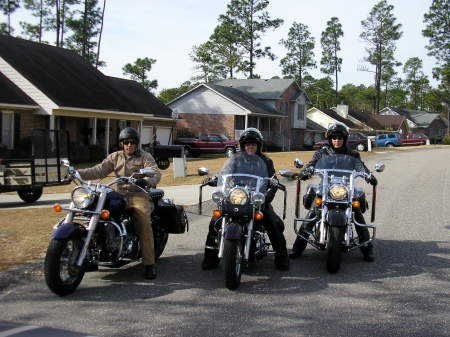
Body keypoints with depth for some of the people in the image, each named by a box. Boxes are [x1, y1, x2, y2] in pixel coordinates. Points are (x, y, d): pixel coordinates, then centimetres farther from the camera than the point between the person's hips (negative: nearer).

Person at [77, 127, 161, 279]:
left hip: (139, 195, -4)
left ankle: (149, 263, -23)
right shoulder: (115, 157, 18)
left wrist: (146, 181, -32)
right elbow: (99, 171, 10)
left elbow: (156, 173, -9)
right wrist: (78, 173, -5)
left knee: (144, 224, -26)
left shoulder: (145, 157, 7)